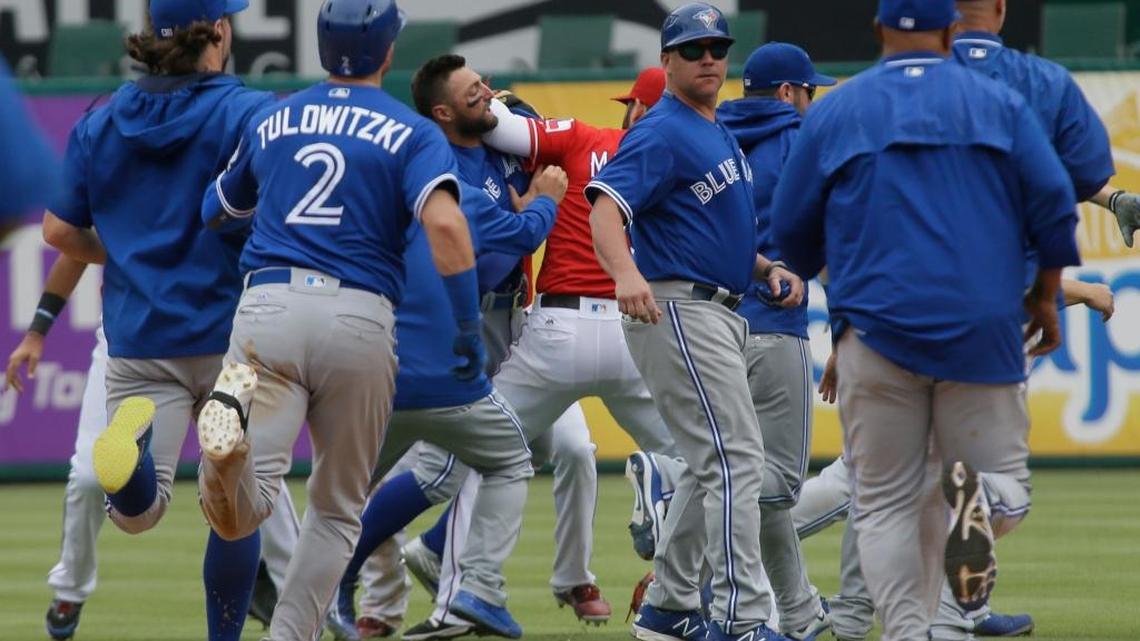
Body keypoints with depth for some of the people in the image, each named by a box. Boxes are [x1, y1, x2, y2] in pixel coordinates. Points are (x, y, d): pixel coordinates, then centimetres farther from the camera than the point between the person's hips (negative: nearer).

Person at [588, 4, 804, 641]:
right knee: (737, 461, -15)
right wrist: (626, 274, -44)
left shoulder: (721, 134, 18)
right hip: (676, 311, -10)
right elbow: (606, 206, -26)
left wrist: (767, 267, 8)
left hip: (723, 315, 10)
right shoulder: (663, 132, -12)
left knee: (713, 466, 16)